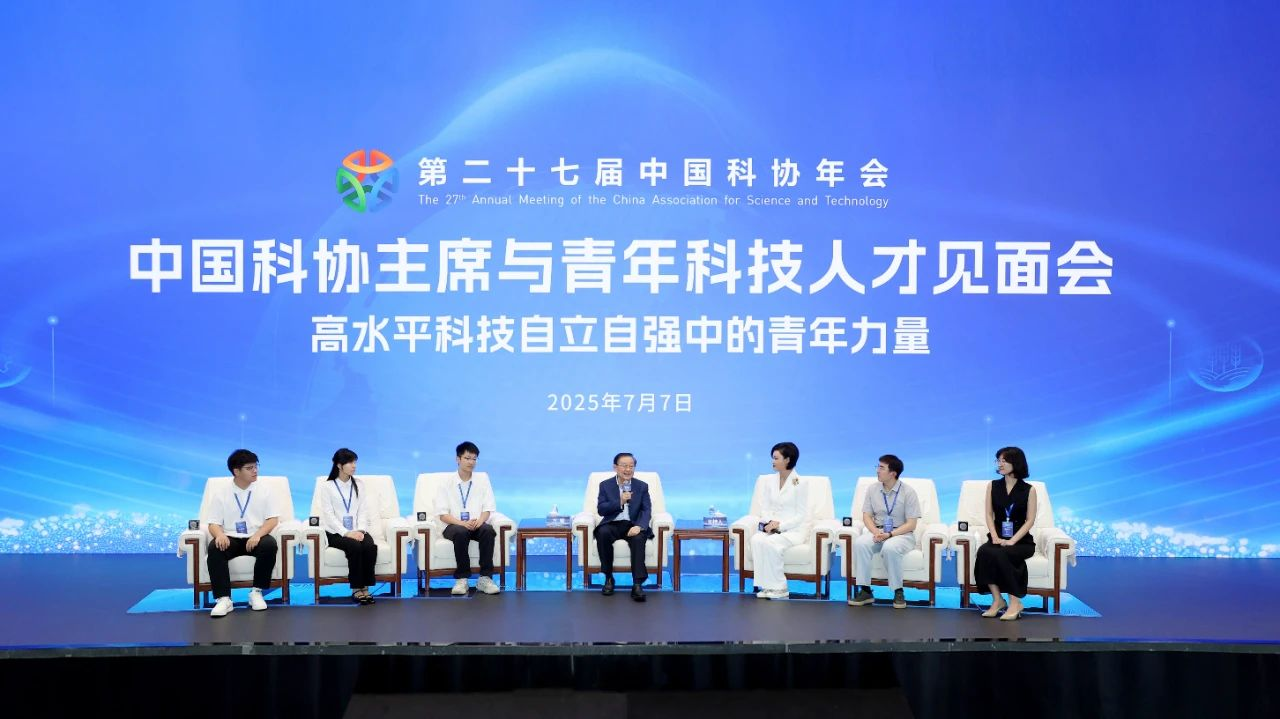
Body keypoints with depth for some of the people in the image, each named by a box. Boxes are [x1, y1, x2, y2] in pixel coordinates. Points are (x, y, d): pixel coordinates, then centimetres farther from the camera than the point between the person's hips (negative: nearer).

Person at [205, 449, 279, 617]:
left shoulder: (263, 490, 5)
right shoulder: (221, 492, 3)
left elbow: (273, 519, -1)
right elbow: (213, 523, -1)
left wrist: (258, 535, -21)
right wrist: (220, 535, -26)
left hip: (256, 537, 0)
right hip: (230, 538, 0)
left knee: (270, 544, -33)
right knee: (214, 548, -32)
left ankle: (256, 592, -16)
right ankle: (223, 598, -30)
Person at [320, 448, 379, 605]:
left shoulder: (359, 485, 15)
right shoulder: (328, 487, 2)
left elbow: (363, 511, 8)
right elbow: (329, 515, -7)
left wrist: (360, 530, -11)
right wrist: (346, 533, -20)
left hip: (356, 530, 3)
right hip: (335, 532, -3)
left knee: (370, 546, -29)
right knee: (354, 546, -33)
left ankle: (365, 587, -21)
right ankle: (356, 589, -22)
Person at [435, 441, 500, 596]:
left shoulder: (482, 480, 10)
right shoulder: (446, 484, 4)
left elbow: (488, 509, 5)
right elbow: (443, 515, -3)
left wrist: (479, 521, -18)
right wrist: (462, 523, -21)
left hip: (477, 525, 2)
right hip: (455, 525, -2)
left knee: (488, 530, -33)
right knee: (461, 532, -37)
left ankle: (485, 578, -28)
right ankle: (461, 578, -28)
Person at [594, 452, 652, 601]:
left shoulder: (642, 486, 8)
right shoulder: (605, 485, 7)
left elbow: (646, 510, -2)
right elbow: (600, 510, -3)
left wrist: (639, 526, -23)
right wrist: (619, 502, -18)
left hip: (633, 525, 0)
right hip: (612, 525, 0)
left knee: (638, 538, -34)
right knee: (602, 533, -33)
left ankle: (637, 584, -36)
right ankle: (608, 578, -18)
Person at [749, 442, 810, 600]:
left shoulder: (800, 483, -4)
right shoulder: (769, 482, 12)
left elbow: (801, 515, -7)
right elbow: (765, 509, 10)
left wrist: (780, 525, -19)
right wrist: (770, 522, -12)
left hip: (793, 529, -5)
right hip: (772, 527, 5)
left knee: (770, 543, -33)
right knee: (756, 539, -29)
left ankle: (778, 588, -19)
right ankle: (767, 586, -25)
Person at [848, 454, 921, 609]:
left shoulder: (907, 492, -7)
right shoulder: (873, 489, 6)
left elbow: (911, 524, -9)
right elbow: (867, 516, 7)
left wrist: (890, 534, -22)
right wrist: (876, 532, -14)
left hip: (901, 533, -4)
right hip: (877, 531, 4)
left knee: (890, 547, -38)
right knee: (860, 543, -29)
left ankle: (898, 592, -21)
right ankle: (865, 591, -22)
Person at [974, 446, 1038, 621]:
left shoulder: (1028, 490, 2)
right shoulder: (993, 486, 11)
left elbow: (1030, 520, -3)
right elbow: (989, 515, 7)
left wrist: (1012, 540, -17)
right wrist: (995, 537, -11)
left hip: (1021, 540, -3)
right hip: (998, 538, 3)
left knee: (1000, 554, -34)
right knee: (984, 551, -32)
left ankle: (1015, 602, -22)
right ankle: (997, 600, -24)